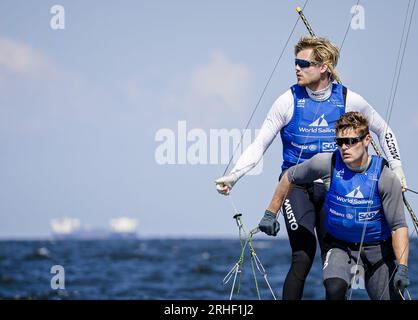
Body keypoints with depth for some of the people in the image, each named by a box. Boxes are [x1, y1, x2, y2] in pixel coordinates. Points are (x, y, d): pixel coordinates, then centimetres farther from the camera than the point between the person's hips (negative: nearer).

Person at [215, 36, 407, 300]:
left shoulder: (349, 100, -1)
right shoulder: (289, 101, -5)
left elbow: (384, 131, 15)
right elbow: (260, 145, -3)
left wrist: (397, 168, 10)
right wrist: (233, 176, -14)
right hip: (297, 186, -2)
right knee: (304, 255, -18)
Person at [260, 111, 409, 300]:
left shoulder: (385, 177, -17)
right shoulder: (328, 164, -15)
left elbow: (398, 226, -15)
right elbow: (289, 177, 3)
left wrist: (402, 268, -26)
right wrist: (270, 214, 7)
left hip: (378, 249, 1)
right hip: (340, 246, 0)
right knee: (334, 288, -29)